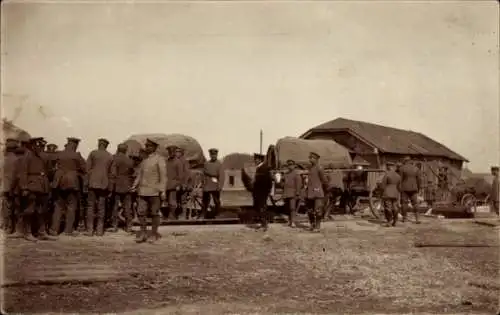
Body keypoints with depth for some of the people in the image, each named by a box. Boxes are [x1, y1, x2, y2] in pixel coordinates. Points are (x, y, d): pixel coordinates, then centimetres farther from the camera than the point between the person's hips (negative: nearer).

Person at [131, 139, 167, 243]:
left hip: (155, 191, -5)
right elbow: (139, 175, 17)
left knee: (154, 213, 3)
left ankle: (154, 234, 13)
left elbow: (163, 176, -9)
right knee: (140, 212, 0)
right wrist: (134, 186, 4)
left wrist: (163, 191, -15)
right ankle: (143, 233, 11)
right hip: (143, 191, 5)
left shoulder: (159, 159, -4)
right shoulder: (144, 160, 15)